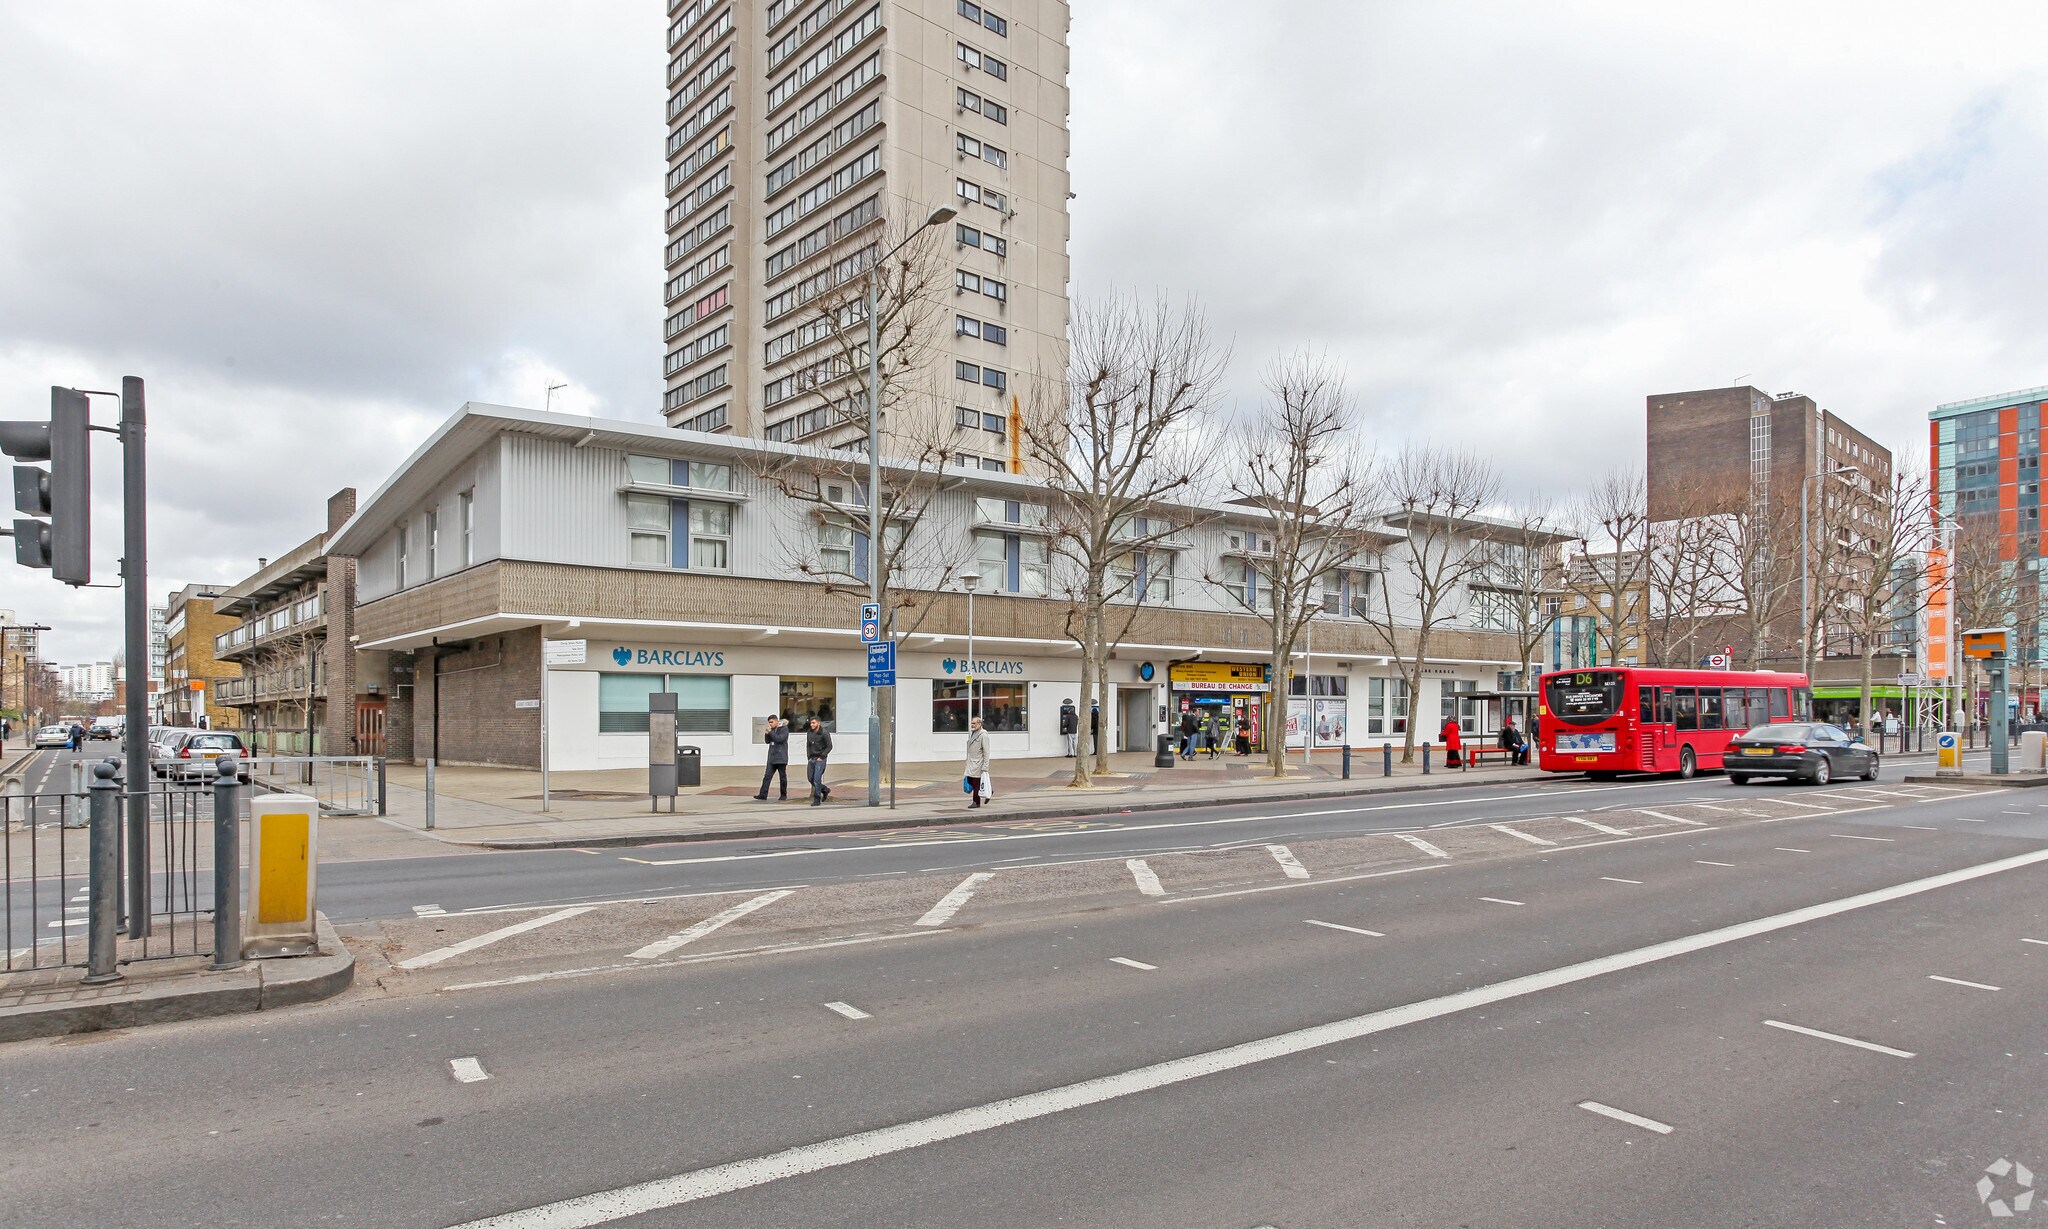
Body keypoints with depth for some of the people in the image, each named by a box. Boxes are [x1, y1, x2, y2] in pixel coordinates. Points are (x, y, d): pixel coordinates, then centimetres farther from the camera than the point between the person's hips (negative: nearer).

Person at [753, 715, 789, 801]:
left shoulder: (784, 729, -5)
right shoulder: (772, 730, 15)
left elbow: (779, 739, -18)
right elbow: (767, 741, 15)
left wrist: (770, 732, -15)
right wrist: (766, 734, -3)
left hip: (781, 758, -6)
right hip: (772, 758, 6)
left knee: (783, 777, 2)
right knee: (767, 776, -2)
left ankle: (784, 795, 11)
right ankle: (763, 795, -5)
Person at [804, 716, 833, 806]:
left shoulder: (824, 733, -9)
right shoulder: (809, 733, 8)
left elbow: (829, 746, -8)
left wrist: (821, 757, -13)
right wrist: (809, 757, 7)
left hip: (820, 759, -6)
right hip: (811, 759, 6)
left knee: (817, 779, -11)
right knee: (811, 779, 8)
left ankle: (817, 800, -4)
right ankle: (825, 790, 30)